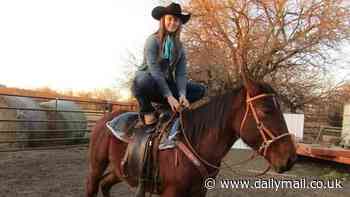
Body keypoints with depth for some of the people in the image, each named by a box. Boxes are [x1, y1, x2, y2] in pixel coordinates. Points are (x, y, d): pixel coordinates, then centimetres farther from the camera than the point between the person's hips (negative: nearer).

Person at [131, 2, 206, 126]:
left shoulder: (179, 47, 5)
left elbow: (181, 74, -3)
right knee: (145, 80, -42)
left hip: (166, 84, 5)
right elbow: (155, 71, -22)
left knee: (200, 90, -6)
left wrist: (182, 95, -22)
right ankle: (146, 110, -11)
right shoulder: (153, 40, -12)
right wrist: (169, 96, -29)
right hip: (147, 81, -5)